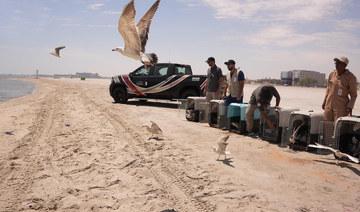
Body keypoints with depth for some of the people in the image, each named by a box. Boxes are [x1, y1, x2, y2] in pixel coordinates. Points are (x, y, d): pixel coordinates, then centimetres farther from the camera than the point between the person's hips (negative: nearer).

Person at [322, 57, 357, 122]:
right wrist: (324, 101, 15)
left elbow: (354, 94, -5)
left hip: (341, 106, -5)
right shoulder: (332, 74, 5)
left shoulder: (350, 77, -9)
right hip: (329, 104, 5)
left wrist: (350, 106, -15)